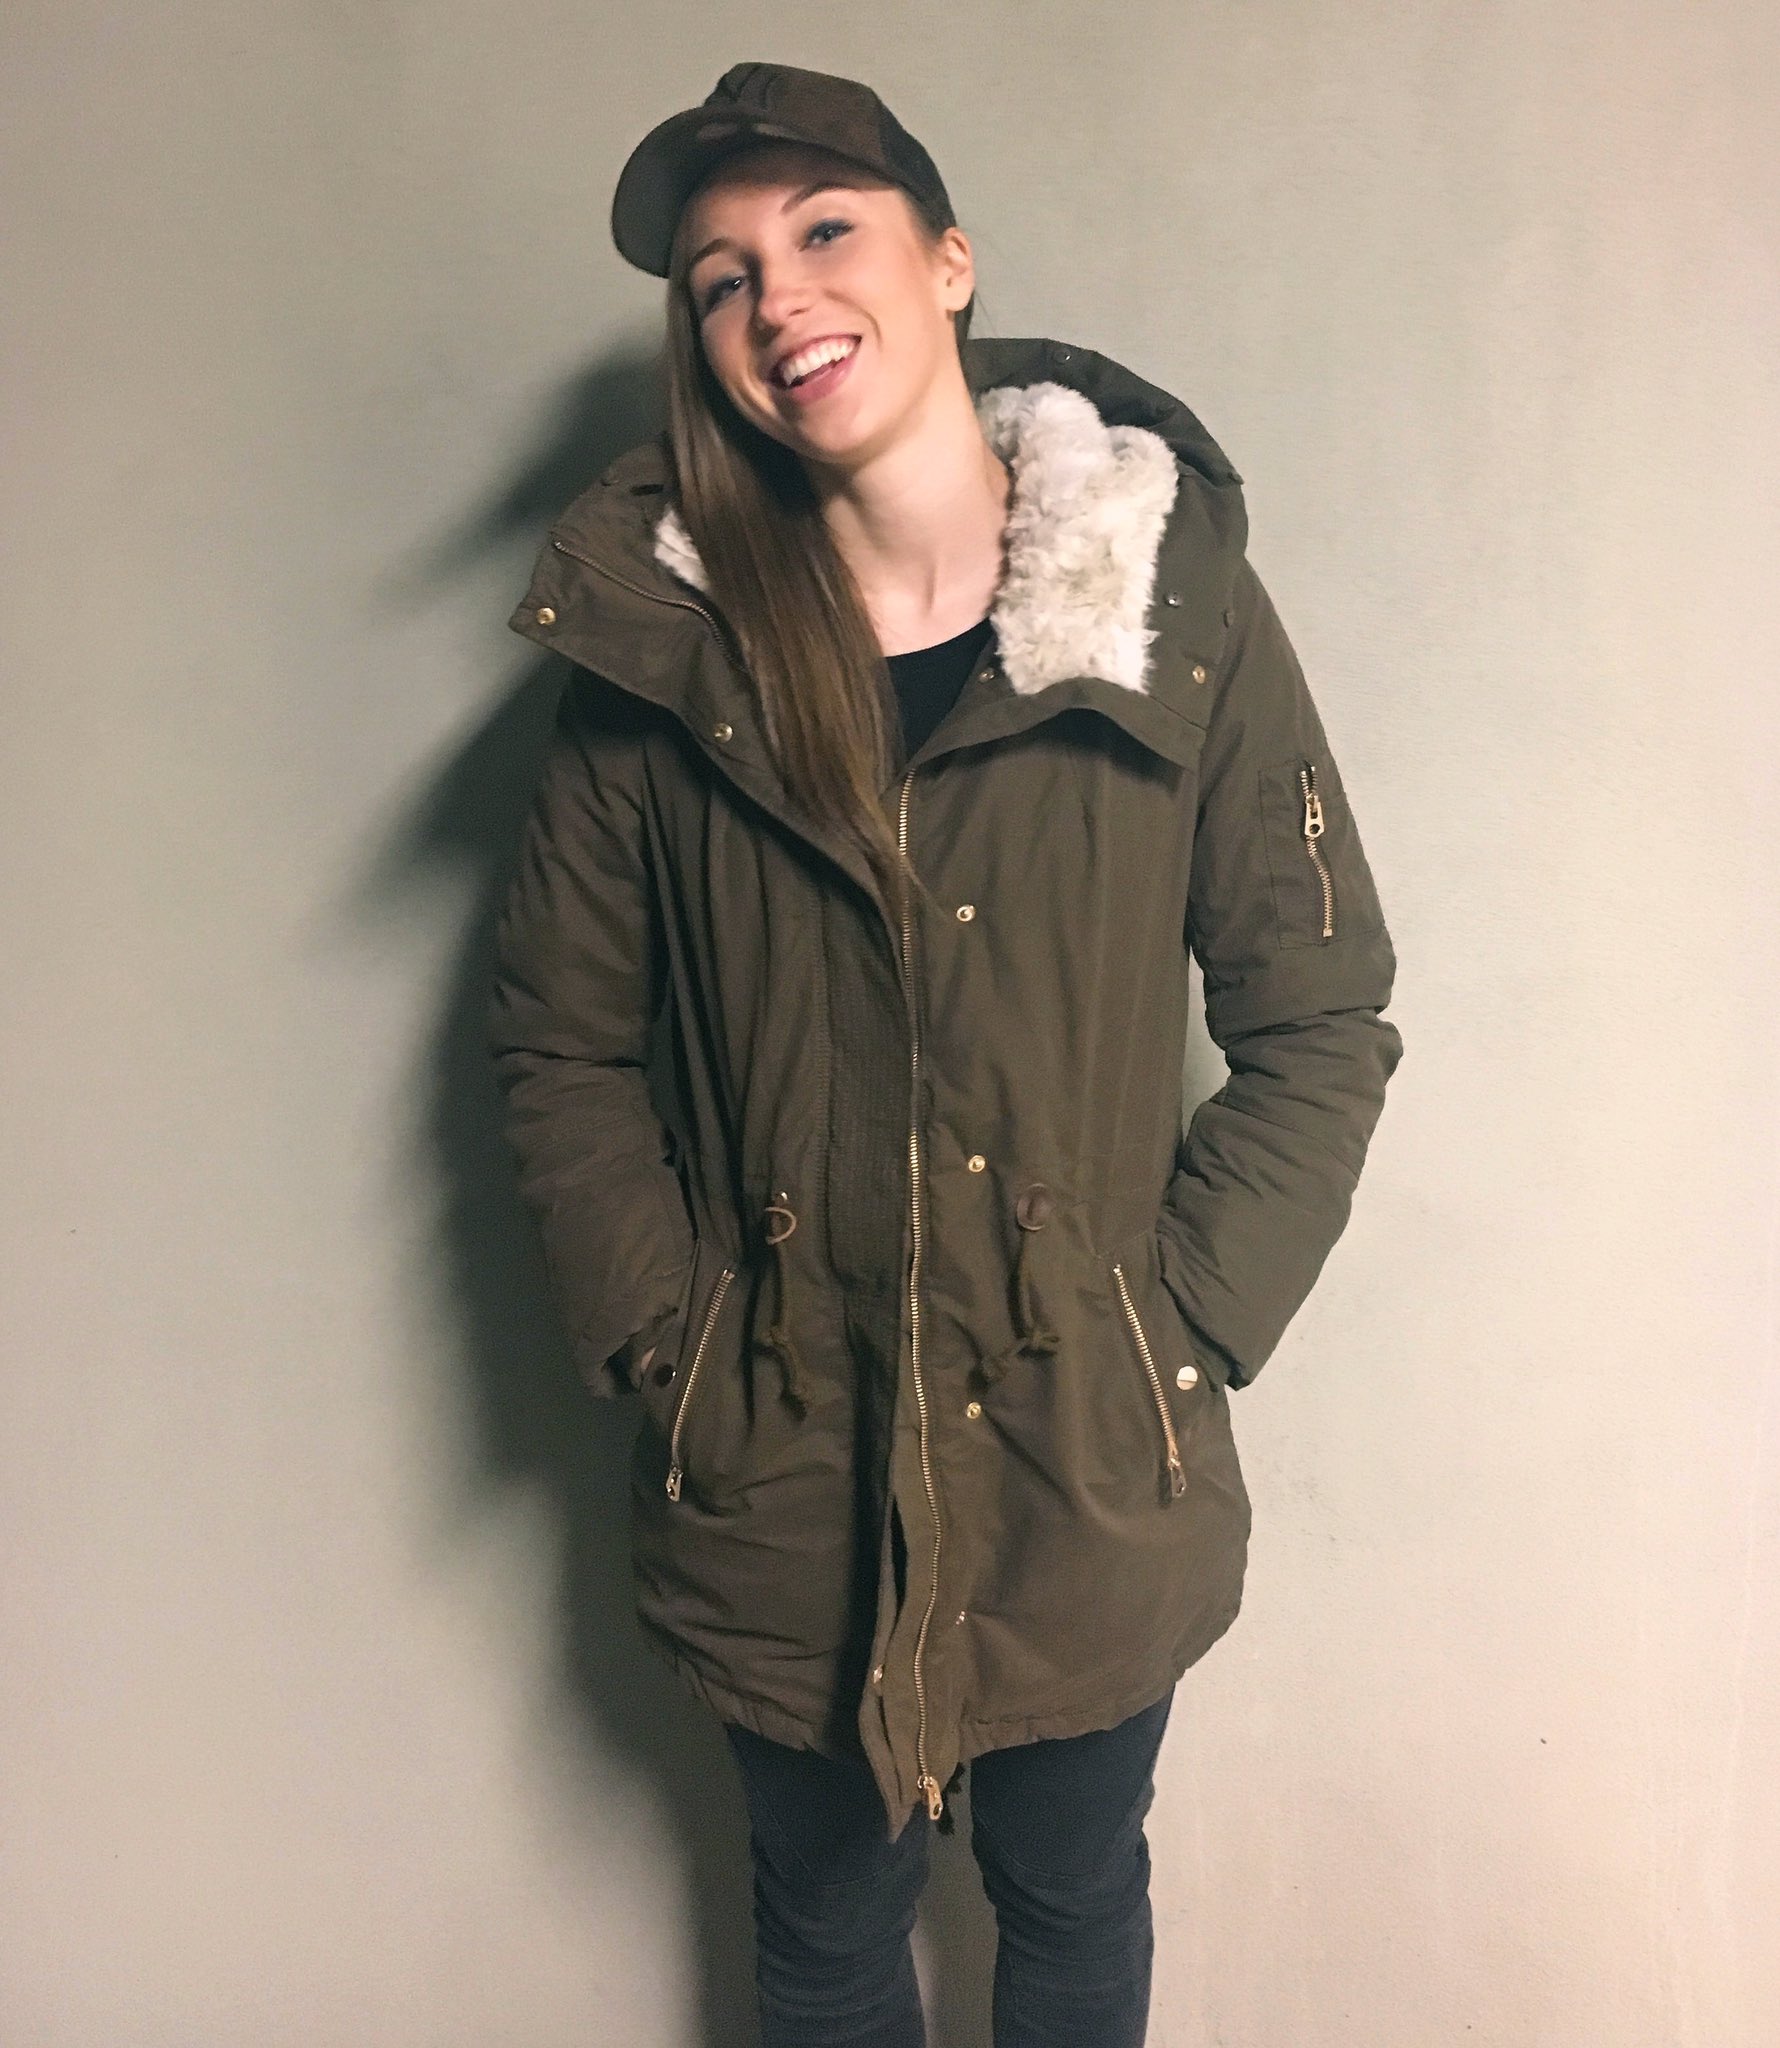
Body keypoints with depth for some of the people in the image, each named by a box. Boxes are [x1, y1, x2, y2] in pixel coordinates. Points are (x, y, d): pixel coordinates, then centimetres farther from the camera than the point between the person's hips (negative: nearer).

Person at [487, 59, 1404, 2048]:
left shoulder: (1180, 607, -10)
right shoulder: (658, 640, -7)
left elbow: (1322, 1026, -5)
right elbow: (560, 1040, 0)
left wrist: (1178, 1334, -10)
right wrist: (663, 1341, -7)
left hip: (1096, 1477, 0)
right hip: (776, 1476, 1)